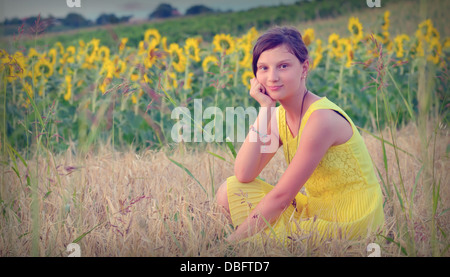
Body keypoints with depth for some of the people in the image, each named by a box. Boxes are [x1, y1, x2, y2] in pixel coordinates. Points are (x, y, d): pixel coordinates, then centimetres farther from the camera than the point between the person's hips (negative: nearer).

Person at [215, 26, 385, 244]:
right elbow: (243, 176, -10)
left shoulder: (321, 119, -23)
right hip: (317, 208, 8)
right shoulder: (279, 116, 2)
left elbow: (281, 196, -21)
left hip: (351, 220, -8)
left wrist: (234, 239, -16)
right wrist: (265, 110, -13)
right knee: (230, 190, -3)